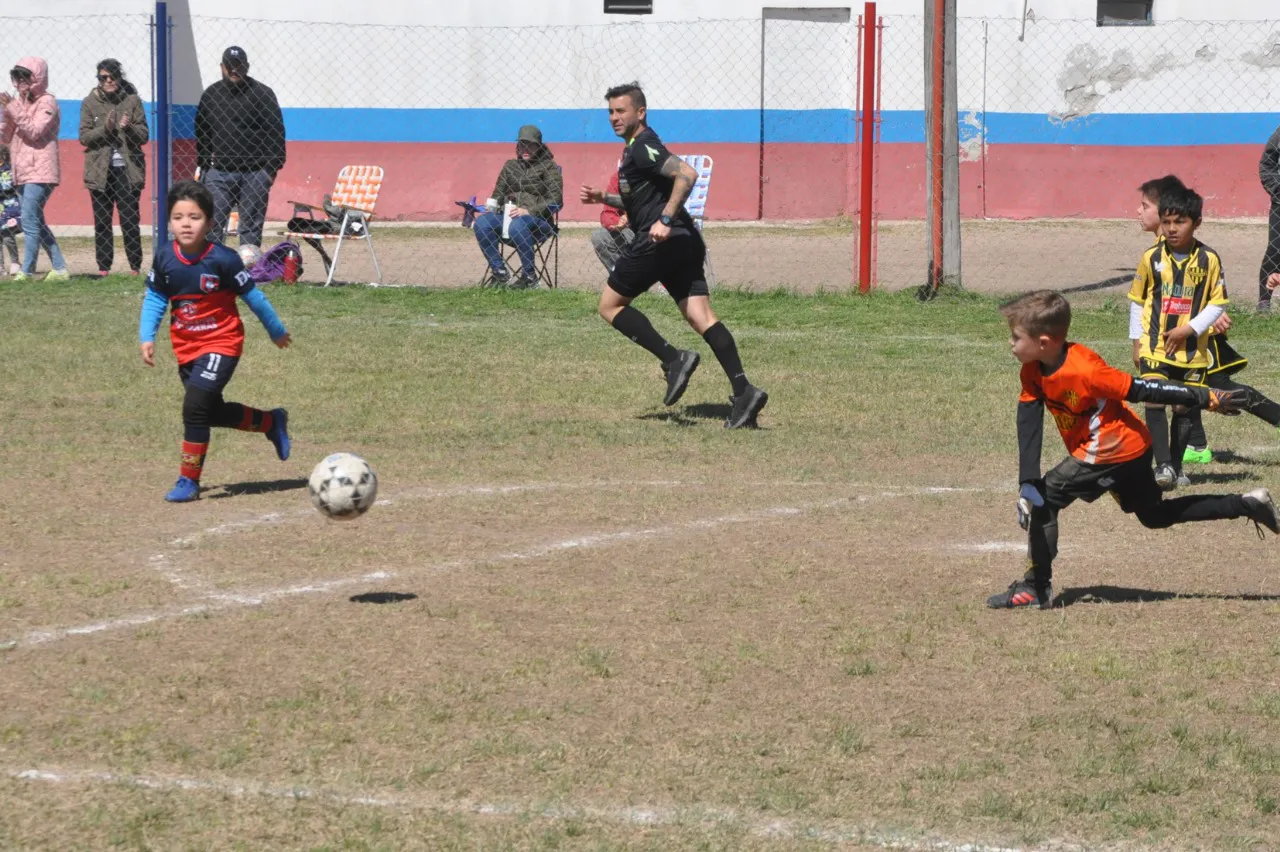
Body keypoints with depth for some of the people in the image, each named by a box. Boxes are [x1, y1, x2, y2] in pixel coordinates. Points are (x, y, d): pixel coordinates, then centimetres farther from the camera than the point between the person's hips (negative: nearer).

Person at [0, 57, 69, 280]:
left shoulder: (47, 102, -6)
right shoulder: (19, 102, 15)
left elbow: (35, 131, -20)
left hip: (40, 172, -9)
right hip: (22, 173, 9)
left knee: (30, 222, -14)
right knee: (37, 224, 11)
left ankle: (26, 271, -15)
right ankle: (59, 269, 16)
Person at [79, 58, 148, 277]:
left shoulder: (132, 101, 4)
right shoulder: (90, 103, 5)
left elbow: (143, 135, 2)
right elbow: (84, 136, 0)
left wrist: (128, 128, -19)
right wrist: (105, 129, -17)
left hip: (127, 169, -1)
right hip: (100, 170, 1)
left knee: (130, 221, -3)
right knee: (102, 222, 4)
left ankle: (135, 267, 0)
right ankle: (103, 267, 8)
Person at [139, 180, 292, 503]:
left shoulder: (223, 260, -19)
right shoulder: (165, 259, -8)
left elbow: (252, 296, -7)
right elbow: (155, 299, 6)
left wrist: (276, 331, 4)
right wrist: (146, 337, -5)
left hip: (221, 345, -6)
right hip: (186, 349, 6)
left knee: (195, 407, -18)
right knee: (212, 411, 15)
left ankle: (188, 480, -6)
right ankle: (272, 422, 41)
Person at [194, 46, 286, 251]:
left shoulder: (262, 93, -1)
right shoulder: (210, 95, 10)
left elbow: (275, 132, -3)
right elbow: (201, 132, 17)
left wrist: (272, 166, -10)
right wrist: (203, 164, 11)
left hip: (255, 173, -2)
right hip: (219, 171, 2)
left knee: (251, 226, 2)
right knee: (212, 223, -5)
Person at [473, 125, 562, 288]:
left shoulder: (548, 167, 5)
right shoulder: (510, 166, 22)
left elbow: (555, 201, -5)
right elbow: (498, 193, 21)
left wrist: (529, 211, -19)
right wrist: (491, 209, -3)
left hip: (538, 220, -5)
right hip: (509, 216, 5)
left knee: (517, 226, -41)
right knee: (482, 223, -26)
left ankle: (529, 277, -28)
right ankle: (500, 272, -20)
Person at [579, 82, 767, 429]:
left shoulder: (643, 147, -8)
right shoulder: (636, 148, 24)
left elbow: (686, 174, -23)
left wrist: (665, 220, -26)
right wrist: (603, 198, 25)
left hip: (659, 241, -10)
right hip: (684, 243, 10)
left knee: (610, 305, 3)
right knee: (700, 316, -1)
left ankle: (673, 359, -9)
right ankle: (743, 390, -16)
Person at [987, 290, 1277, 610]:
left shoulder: (1084, 371, -30)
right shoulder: (1033, 371, -6)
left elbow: (1143, 390, -25)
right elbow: (1028, 424, -10)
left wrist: (1209, 399, -17)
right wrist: (1027, 483, -21)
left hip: (1112, 452, -10)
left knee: (1046, 498, -13)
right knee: (1155, 515, 23)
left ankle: (1037, 587, -8)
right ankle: (1248, 505, 27)